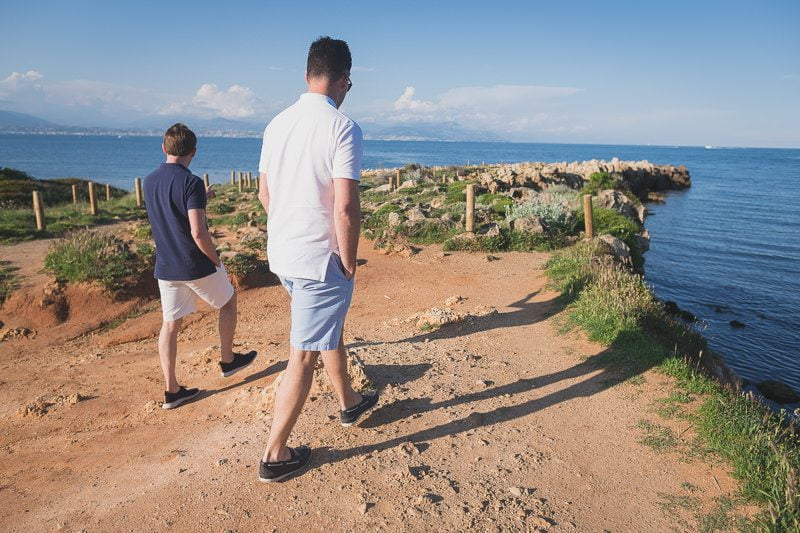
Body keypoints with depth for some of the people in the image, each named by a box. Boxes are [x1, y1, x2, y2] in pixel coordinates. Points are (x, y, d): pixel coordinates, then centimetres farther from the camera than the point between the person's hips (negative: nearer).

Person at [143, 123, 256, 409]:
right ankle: (227, 360, 31)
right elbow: (198, 232, -24)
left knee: (170, 324, 10)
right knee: (229, 301, 19)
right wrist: (216, 260, -10)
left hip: (166, 268, 6)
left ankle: (172, 391, 14)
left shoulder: (150, 181, 6)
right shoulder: (191, 182, -17)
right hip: (196, 266, -6)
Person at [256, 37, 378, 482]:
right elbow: (345, 208, -22)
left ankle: (349, 403, 47)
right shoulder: (343, 128, -16)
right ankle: (276, 455, 16)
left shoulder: (278, 124, 7)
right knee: (304, 357, 4)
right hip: (320, 260, -8)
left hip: (282, 255, 8)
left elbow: (265, 194, 13)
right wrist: (348, 264, -10)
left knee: (330, 331, 26)